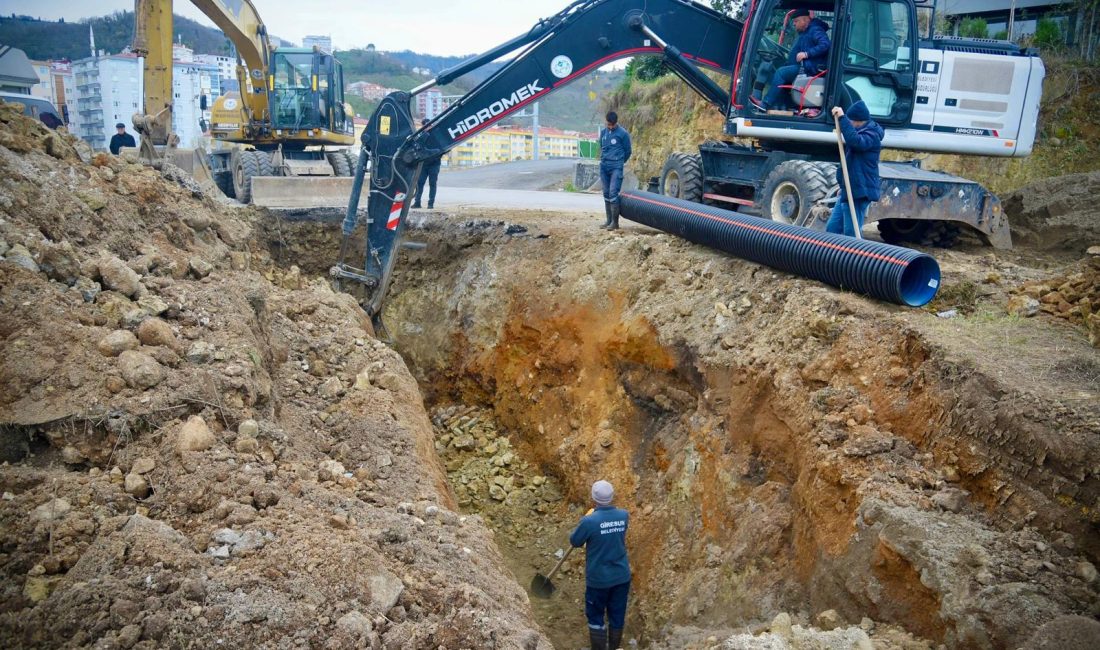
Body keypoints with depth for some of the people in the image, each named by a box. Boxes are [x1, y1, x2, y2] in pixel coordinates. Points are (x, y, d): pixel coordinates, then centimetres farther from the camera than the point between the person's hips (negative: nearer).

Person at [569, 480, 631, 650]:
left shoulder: (589, 521, -23)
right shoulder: (624, 515, -9)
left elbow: (575, 541, -6)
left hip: (599, 578, -4)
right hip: (621, 576, 4)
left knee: (596, 617, 15)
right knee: (617, 615, 19)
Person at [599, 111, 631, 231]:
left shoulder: (623, 133, -4)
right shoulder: (603, 132, 10)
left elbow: (628, 151, 5)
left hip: (616, 167, -5)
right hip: (604, 166, 5)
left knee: (613, 193, -13)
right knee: (606, 194, 7)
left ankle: (615, 222, -9)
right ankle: (609, 220, 13)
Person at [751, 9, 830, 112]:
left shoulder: (815, 30, -9)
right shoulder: (805, 33, 23)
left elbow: (825, 44, -24)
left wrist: (807, 54, -27)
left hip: (812, 68, -11)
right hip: (806, 66, 11)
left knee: (781, 73, -16)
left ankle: (765, 104, -17)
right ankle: (781, 107, -2)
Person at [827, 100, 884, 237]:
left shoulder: (871, 135, -14)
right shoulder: (862, 132, 18)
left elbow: (854, 140, -36)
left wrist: (842, 118, -35)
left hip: (859, 192, -10)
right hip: (849, 191, 10)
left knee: (851, 234, -11)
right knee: (832, 228, 12)